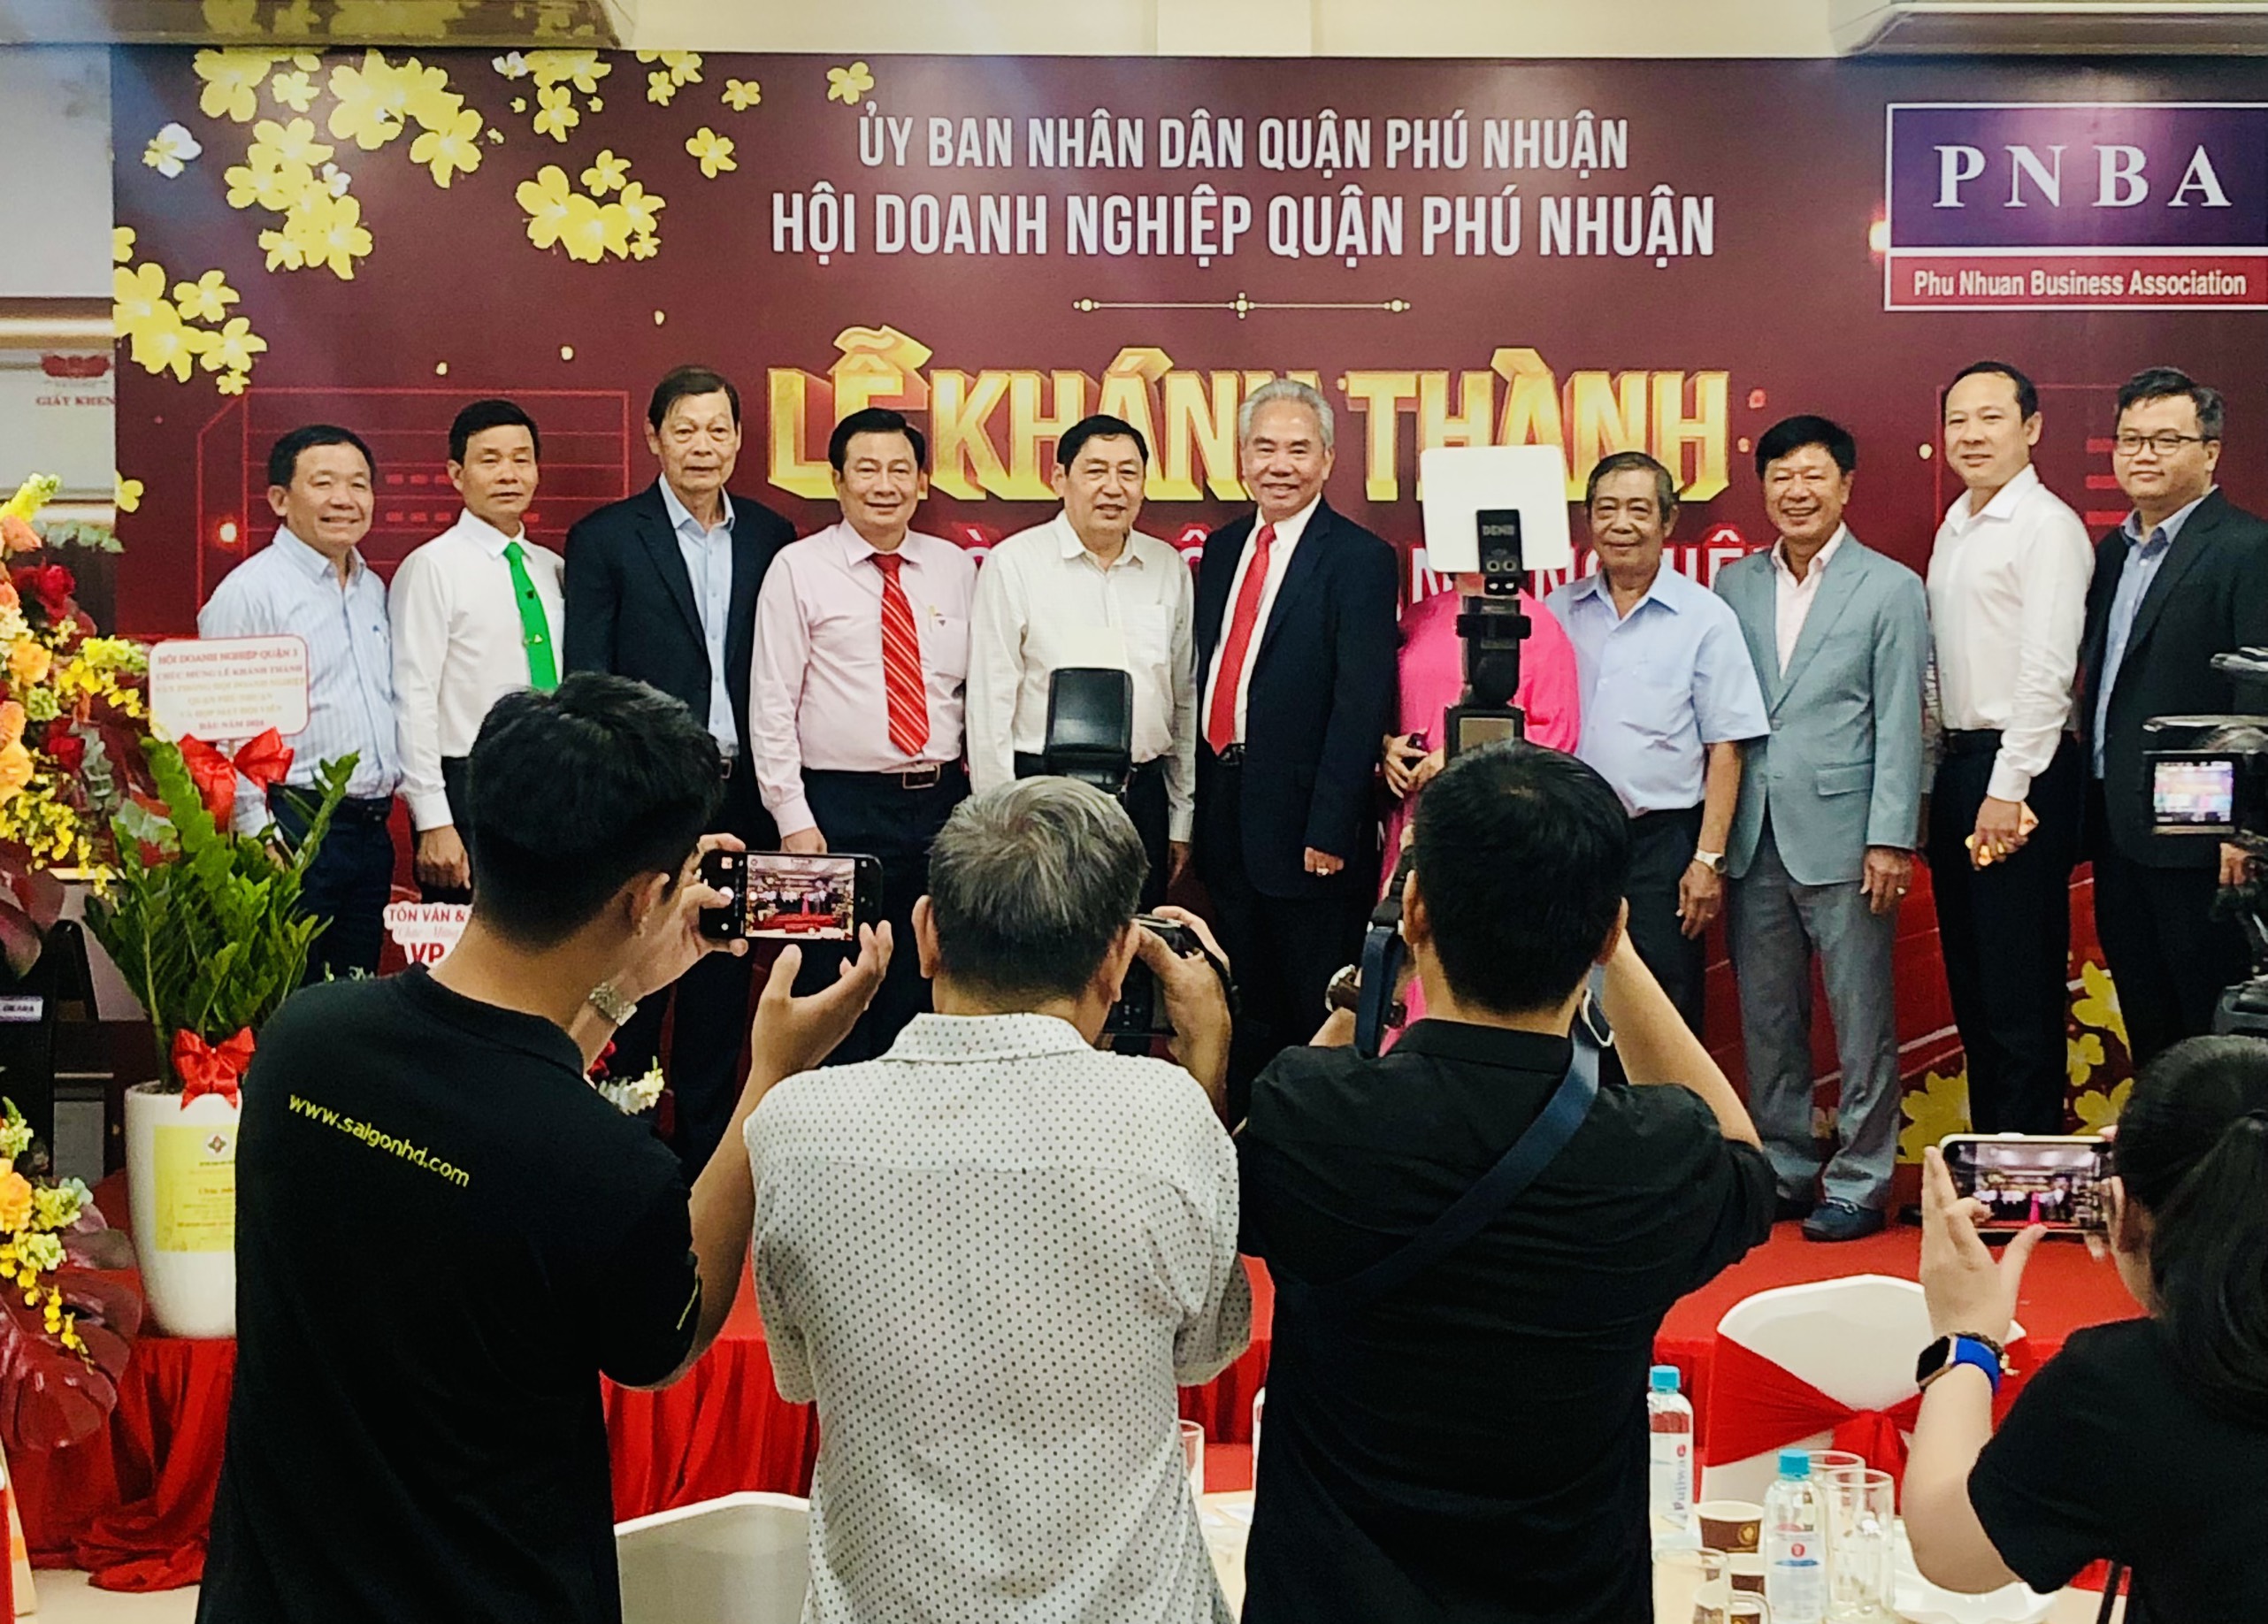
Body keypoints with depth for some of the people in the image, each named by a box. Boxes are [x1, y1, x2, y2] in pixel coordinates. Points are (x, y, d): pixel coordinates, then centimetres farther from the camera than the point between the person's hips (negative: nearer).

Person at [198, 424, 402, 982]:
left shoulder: (373, 589, 14)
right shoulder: (250, 591, -9)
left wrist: (388, 800, 14)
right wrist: (259, 844, -17)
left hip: (372, 828, 7)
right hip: (296, 827, -7)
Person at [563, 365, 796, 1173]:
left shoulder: (769, 536, 9)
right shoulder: (605, 538, -1)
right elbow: (586, 681, -4)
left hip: (741, 798, 4)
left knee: (721, 993, 11)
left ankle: (707, 1161, 22)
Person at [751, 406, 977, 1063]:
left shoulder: (954, 567, 9)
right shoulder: (799, 569, -2)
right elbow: (772, 705, -4)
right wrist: (794, 821, -9)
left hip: (941, 803, 4)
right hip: (842, 807, -3)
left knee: (924, 996, 11)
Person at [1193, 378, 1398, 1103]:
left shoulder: (1359, 559, -10)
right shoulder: (1223, 547, 12)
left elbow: (1362, 704, -16)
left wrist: (1329, 830, -19)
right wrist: (1203, 797, 9)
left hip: (1303, 822, -7)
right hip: (1226, 811, 7)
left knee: (1319, 1014, 5)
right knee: (1247, 1014, 17)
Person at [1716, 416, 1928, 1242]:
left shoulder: (1892, 588, 1)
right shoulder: (1734, 585, 11)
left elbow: (1901, 724, -3)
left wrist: (1892, 839, -10)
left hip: (1841, 835, -4)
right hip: (1754, 835, 4)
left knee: (1861, 1021, 1)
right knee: (1766, 1019, 10)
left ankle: (1860, 1184, 11)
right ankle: (1785, 1171, 22)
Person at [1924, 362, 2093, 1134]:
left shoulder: (2046, 526, -10)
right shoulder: (1954, 528, 16)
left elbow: (2047, 670, -16)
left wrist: (2008, 789, -19)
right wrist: (1928, 786, 16)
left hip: (2019, 771, -9)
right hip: (1958, 764, 9)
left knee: (2021, 991, -4)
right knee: (1972, 984, 13)